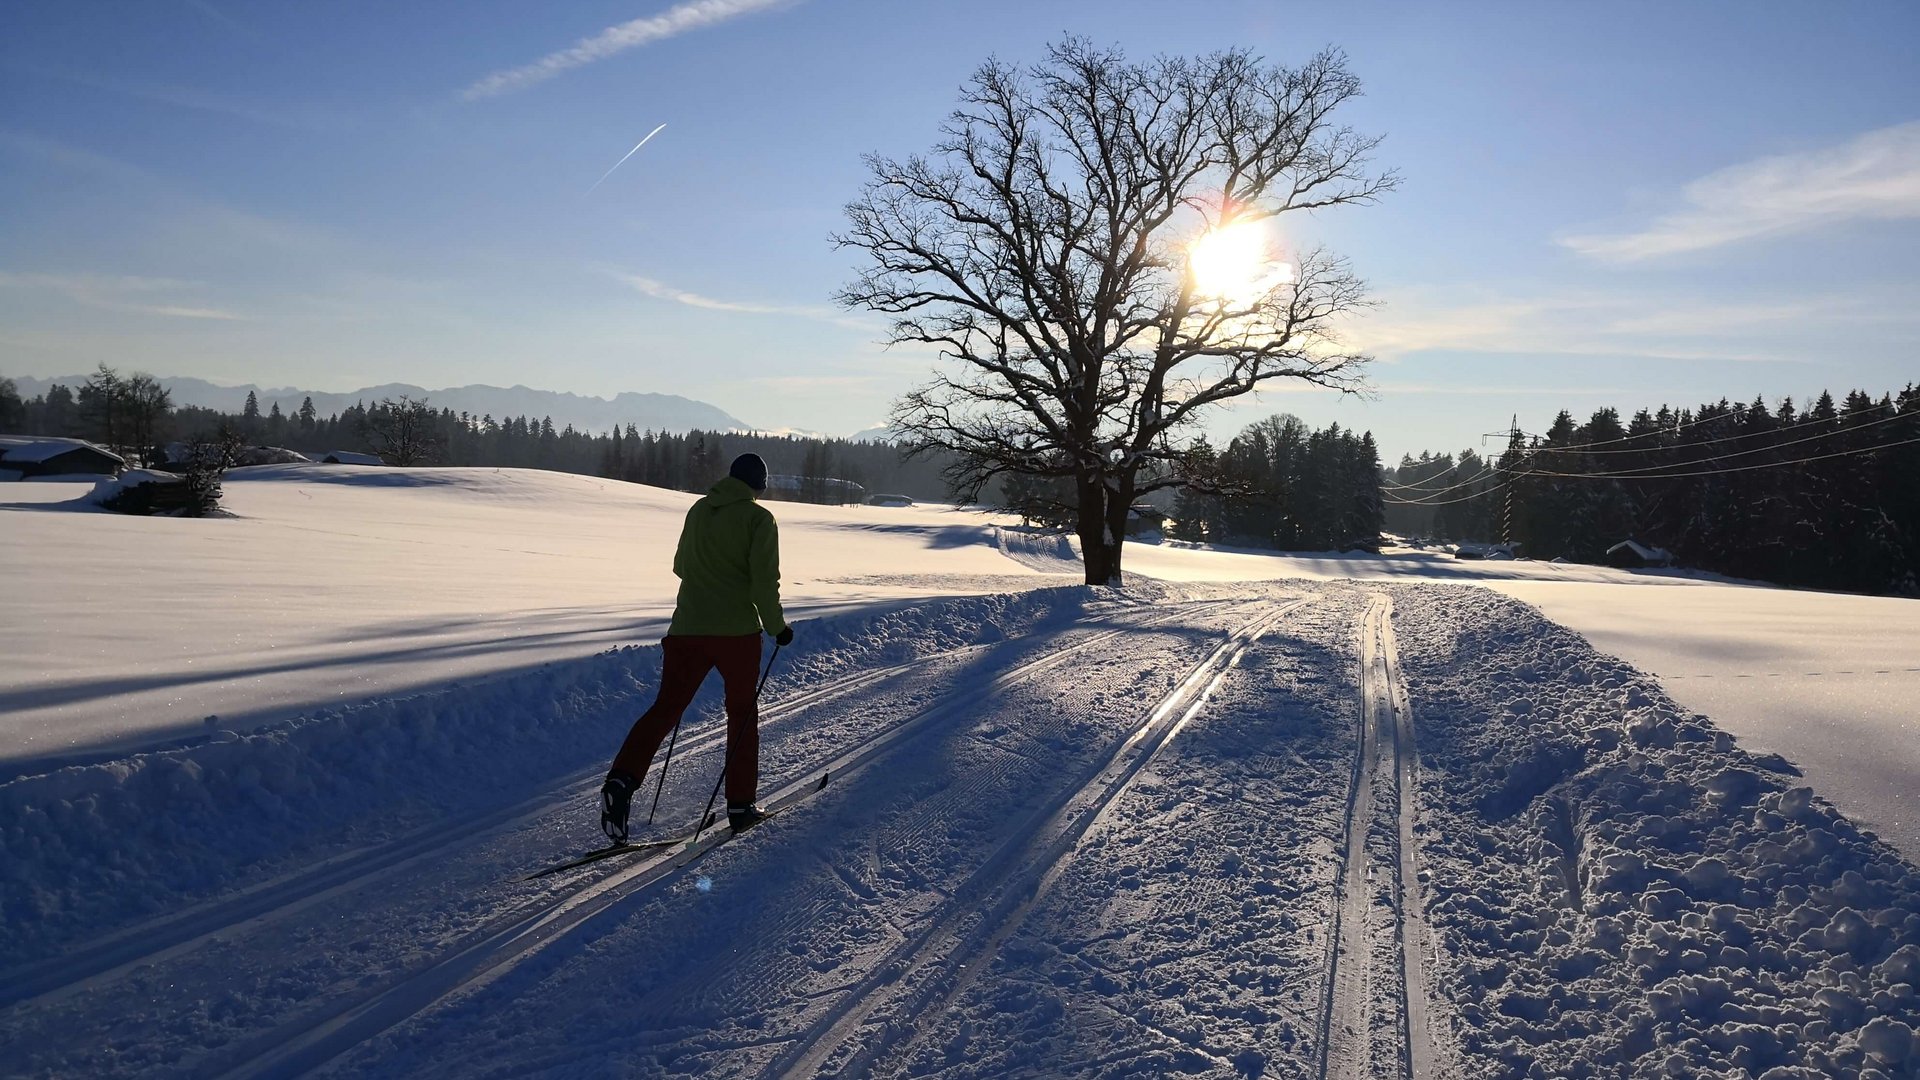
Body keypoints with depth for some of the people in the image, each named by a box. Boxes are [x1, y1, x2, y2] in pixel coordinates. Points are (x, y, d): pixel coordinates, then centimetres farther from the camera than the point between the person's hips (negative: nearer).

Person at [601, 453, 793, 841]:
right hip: (737, 631, -4)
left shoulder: (698, 510, 11)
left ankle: (621, 780, -17)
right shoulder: (759, 518, -5)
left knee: (665, 708, 5)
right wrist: (777, 626, 1)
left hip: (687, 628, 4)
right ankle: (740, 805, 16)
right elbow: (765, 580, -12)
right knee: (742, 713, 12)